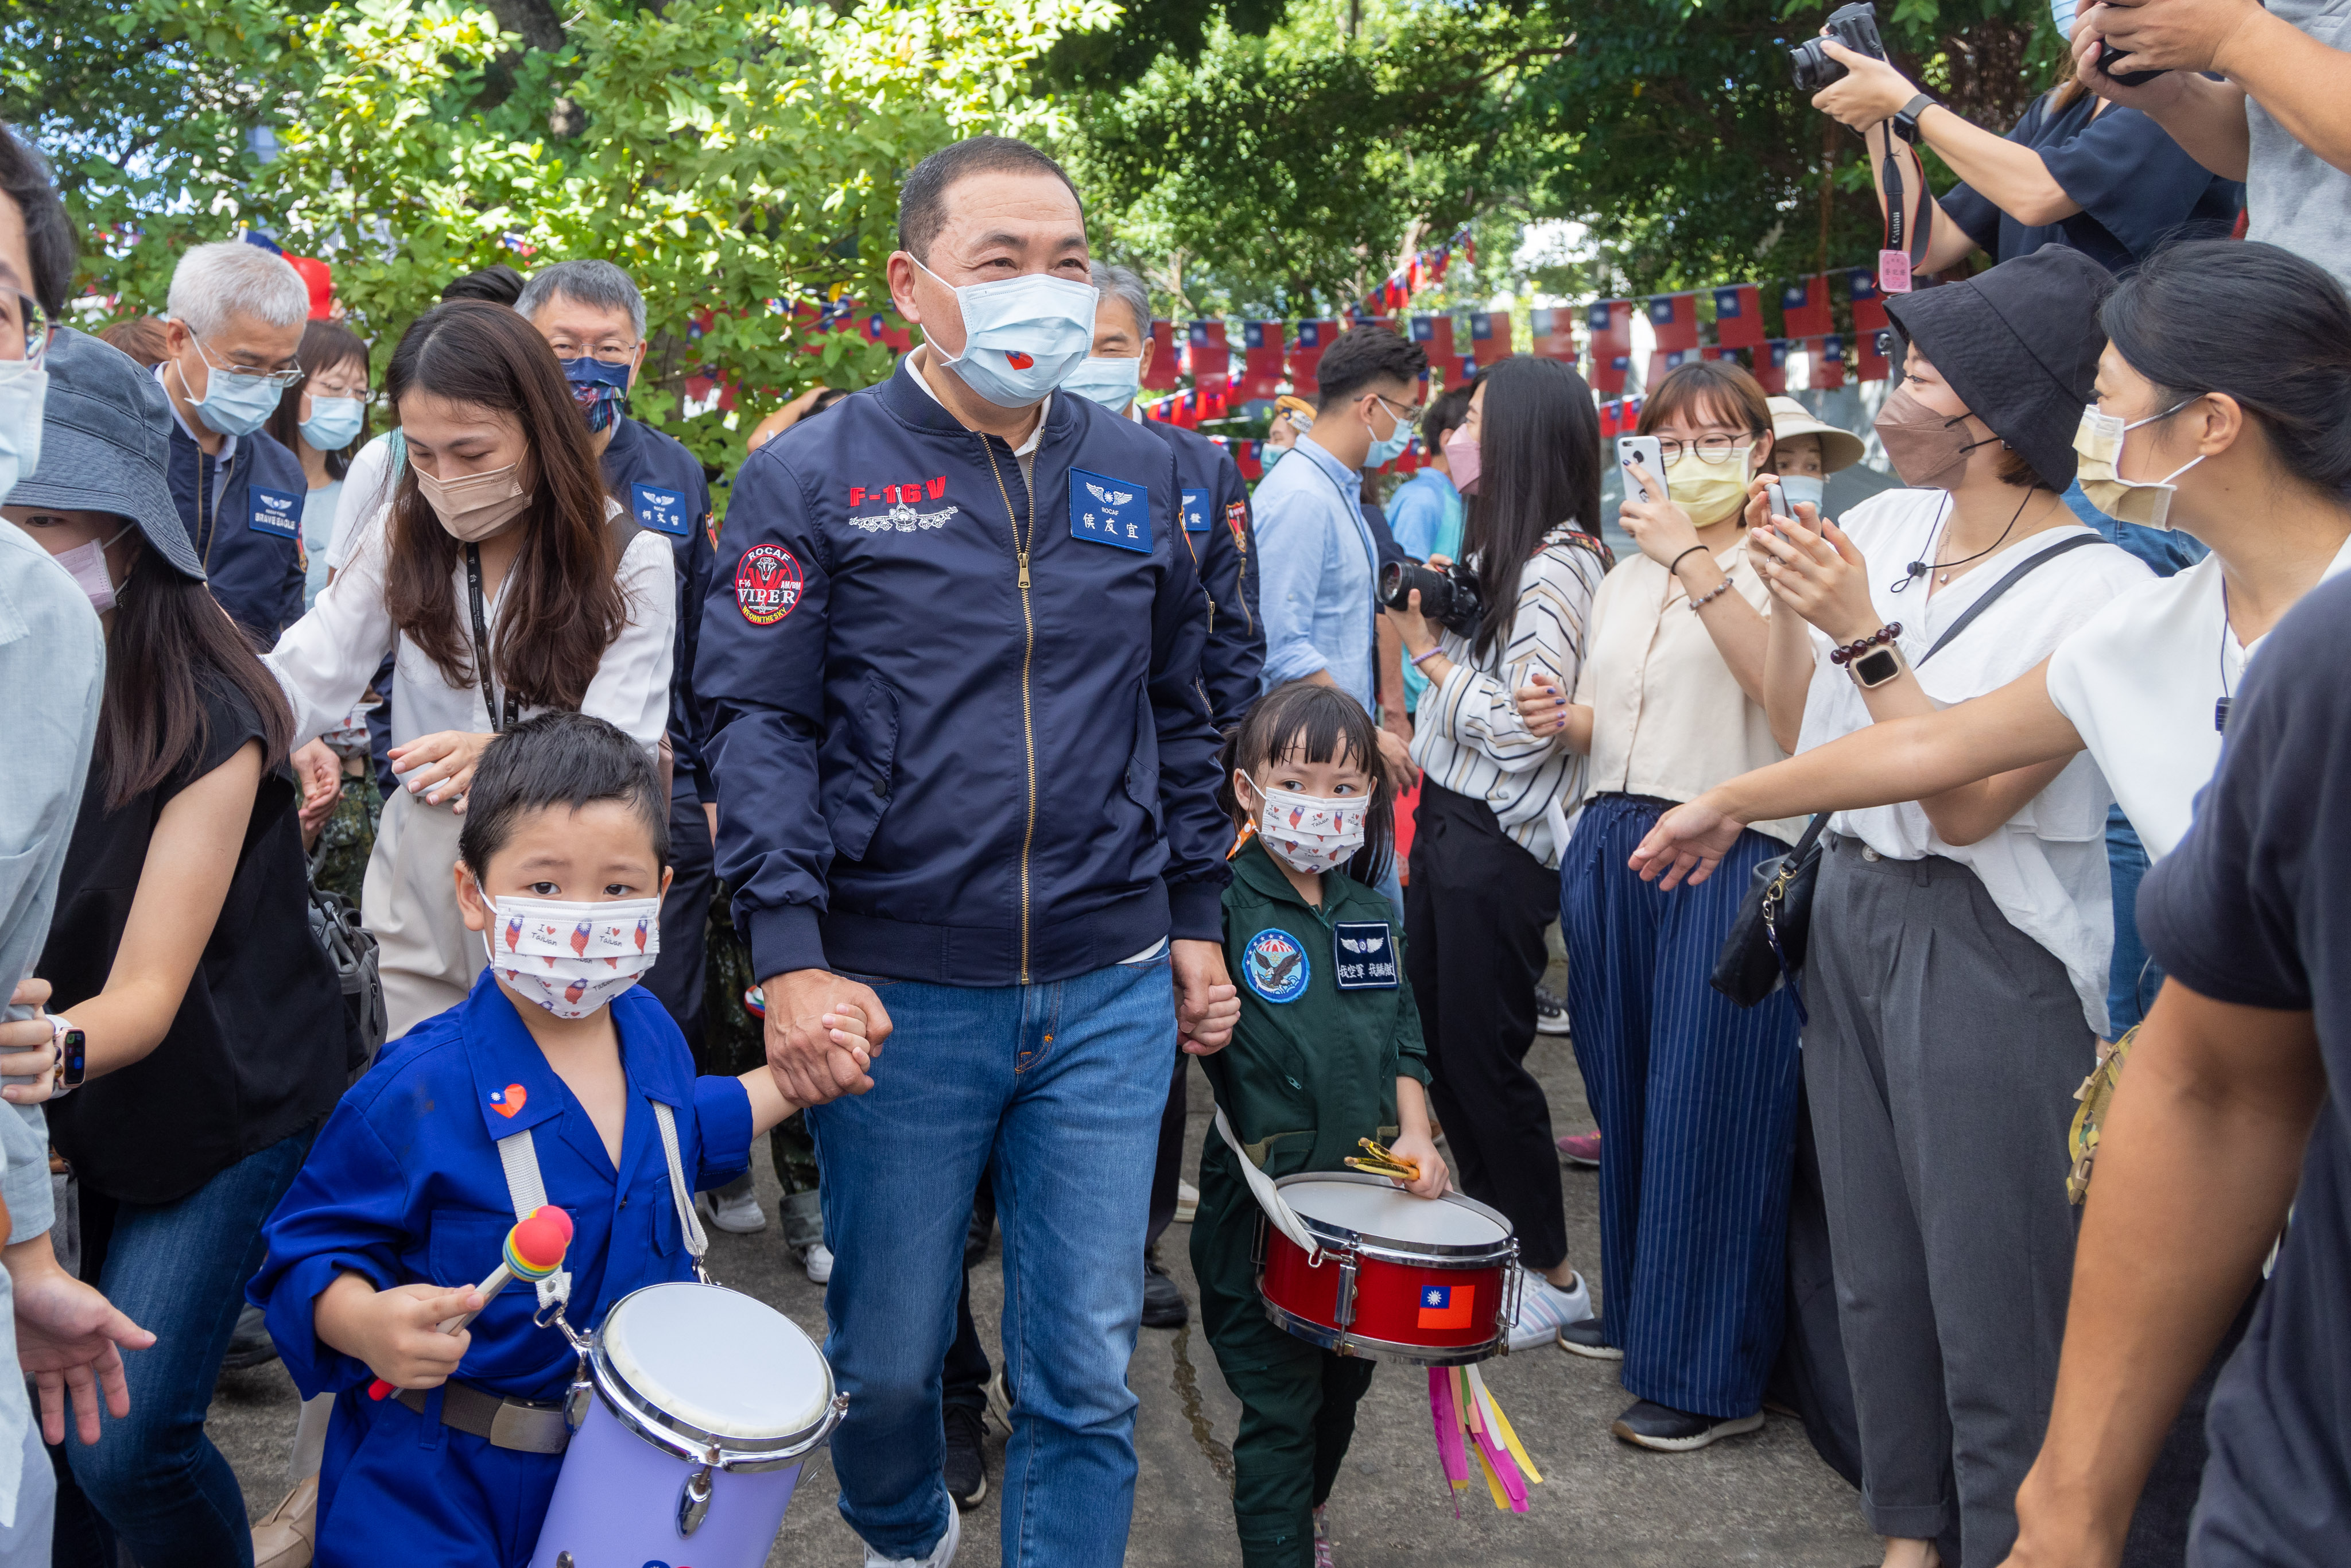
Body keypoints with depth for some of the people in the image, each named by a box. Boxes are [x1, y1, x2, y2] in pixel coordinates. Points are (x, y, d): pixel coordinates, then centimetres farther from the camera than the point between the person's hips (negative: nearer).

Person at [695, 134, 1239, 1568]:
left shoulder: (1143, 475, 9)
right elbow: (755, 721, -7)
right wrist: (792, 958, -16)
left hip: (1109, 992, 2)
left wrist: (1197, 920, 13)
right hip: (899, 994, -2)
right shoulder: (813, 477, -3)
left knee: (1088, 1365, 7)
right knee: (887, 1354, 14)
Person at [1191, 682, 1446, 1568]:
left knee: (1344, 1386, 21)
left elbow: (1402, 1035, 13)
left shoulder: (1371, 913, 8)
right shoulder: (1222, 906, -12)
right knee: (1279, 1407, 0)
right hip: (1263, 1205, -6)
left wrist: (1414, 1134, 3)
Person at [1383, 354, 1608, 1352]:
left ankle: (1552, 1276, 13)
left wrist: (1432, 653, -13)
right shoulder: (1494, 550, 13)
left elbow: (1525, 729, -23)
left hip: (1499, 845, -9)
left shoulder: (1558, 565, -17)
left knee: (1483, 1057, -1)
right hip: (1446, 821, 9)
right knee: (1441, 1043, 14)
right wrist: (1431, 626, 10)